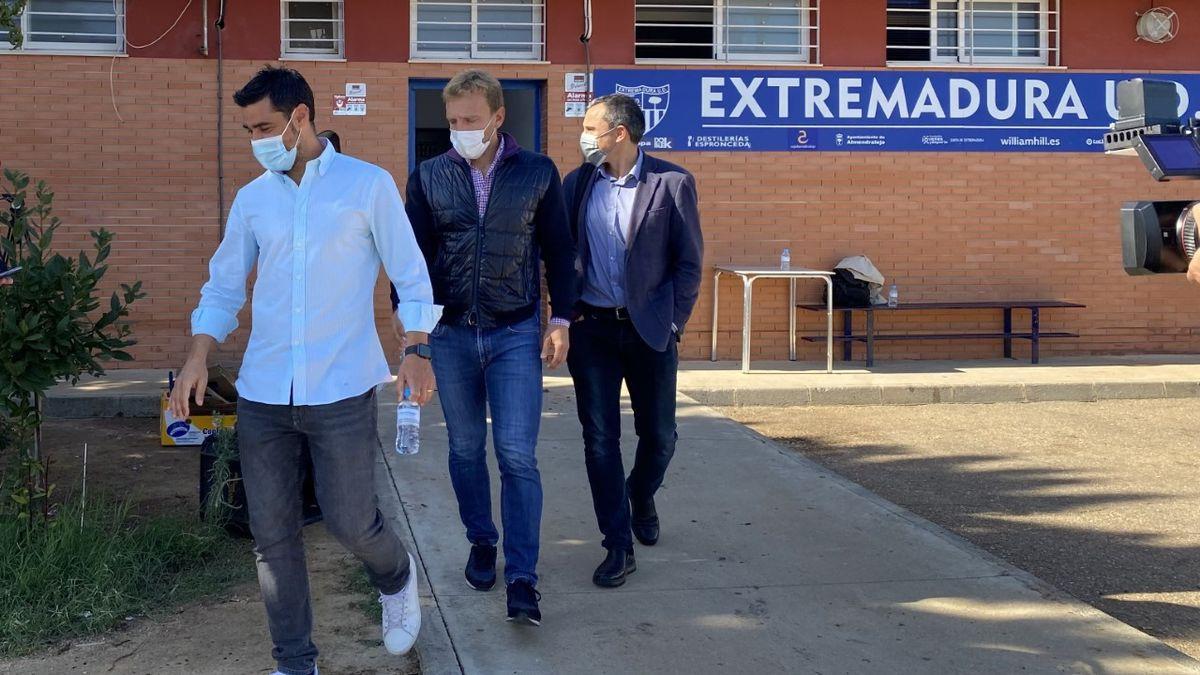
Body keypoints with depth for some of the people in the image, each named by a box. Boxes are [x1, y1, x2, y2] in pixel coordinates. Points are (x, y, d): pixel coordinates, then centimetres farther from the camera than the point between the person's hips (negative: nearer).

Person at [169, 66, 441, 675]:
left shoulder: (368, 185, -1)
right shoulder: (252, 199, 10)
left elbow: (409, 273, 1)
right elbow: (223, 286, 15)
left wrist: (418, 350, -10)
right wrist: (198, 357, 2)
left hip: (341, 391, -4)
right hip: (262, 395, 4)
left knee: (350, 522, -2)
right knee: (272, 534, 5)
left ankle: (397, 580, 34)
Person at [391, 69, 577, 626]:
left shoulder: (538, 173, 0)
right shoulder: (428, 177, 3)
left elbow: (558, 250, 5)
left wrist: (561, 319, -1)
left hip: (516, 334, -2)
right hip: (451, 334, 2)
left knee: (517, 455, -7)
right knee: (465, 449, 13)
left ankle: (522, 580, -4)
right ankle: (481, 543, 33)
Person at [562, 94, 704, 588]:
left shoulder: (673, 183, -4)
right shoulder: (576, 183, 5)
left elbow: (689, 262, -2)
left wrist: (673, 324, -7)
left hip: (649, 330, -2)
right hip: (591, 329, 2)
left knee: (659, 435, 8)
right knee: (599, 439, 1)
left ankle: (641, 497, 40)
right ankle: (619, 547, 9)